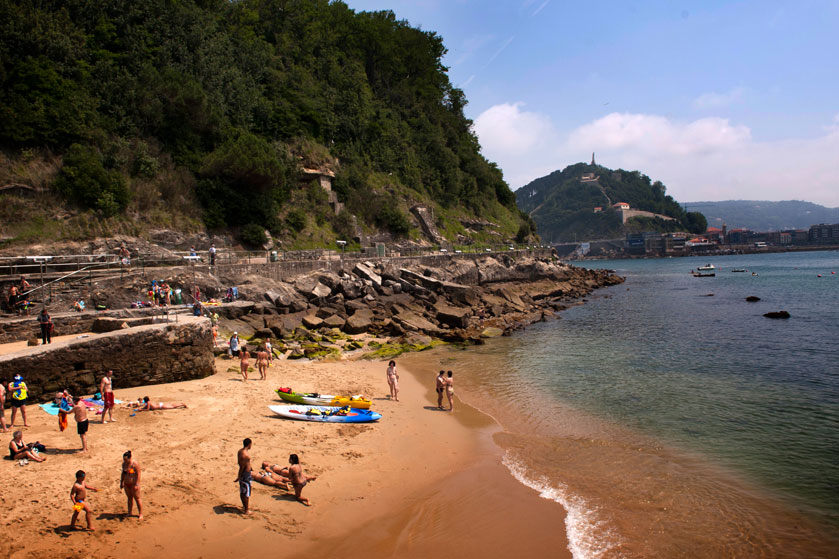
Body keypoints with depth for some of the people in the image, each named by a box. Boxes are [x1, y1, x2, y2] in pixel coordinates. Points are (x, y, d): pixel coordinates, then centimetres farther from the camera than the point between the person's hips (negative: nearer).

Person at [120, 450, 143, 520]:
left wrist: (136, 484, -20)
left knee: (137, 498, 1)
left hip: (133, 484, -6)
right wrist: (121, 482, 15)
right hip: (126, 484, 6)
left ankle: (140, 514, 8)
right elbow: (123, 473, 15)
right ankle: (129, 513, 25)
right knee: (129, 498, 15)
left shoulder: (135, 464, -19)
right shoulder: (124, 463, 1)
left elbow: (138, 474, -18)